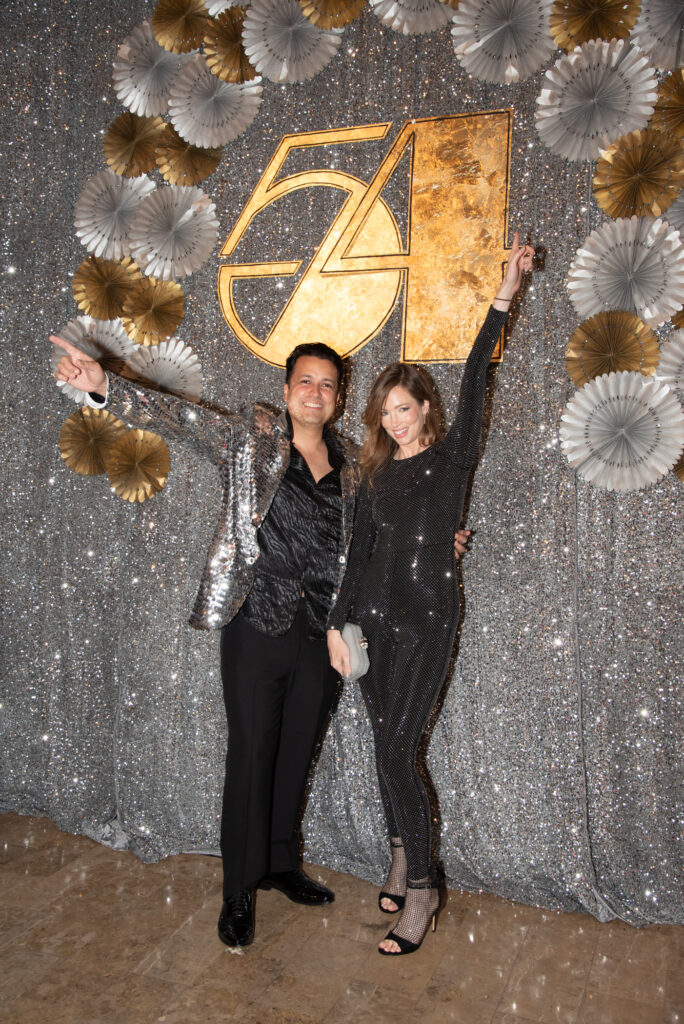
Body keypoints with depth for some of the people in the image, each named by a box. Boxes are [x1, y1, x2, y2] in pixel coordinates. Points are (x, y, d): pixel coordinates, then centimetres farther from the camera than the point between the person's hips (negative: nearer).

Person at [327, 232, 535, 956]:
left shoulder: (451, 457, 0)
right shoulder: (377, 473, 11)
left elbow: (473, 386, -14)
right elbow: (358, 552, 11)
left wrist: (504, 296, -22)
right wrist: (336, 624, 7)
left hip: (426, 621, -5)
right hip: (372, 618, 5)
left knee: (396, 751, -8)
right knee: (388, 748, 11)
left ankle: (421, 890, 6)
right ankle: (401, 857, 28)